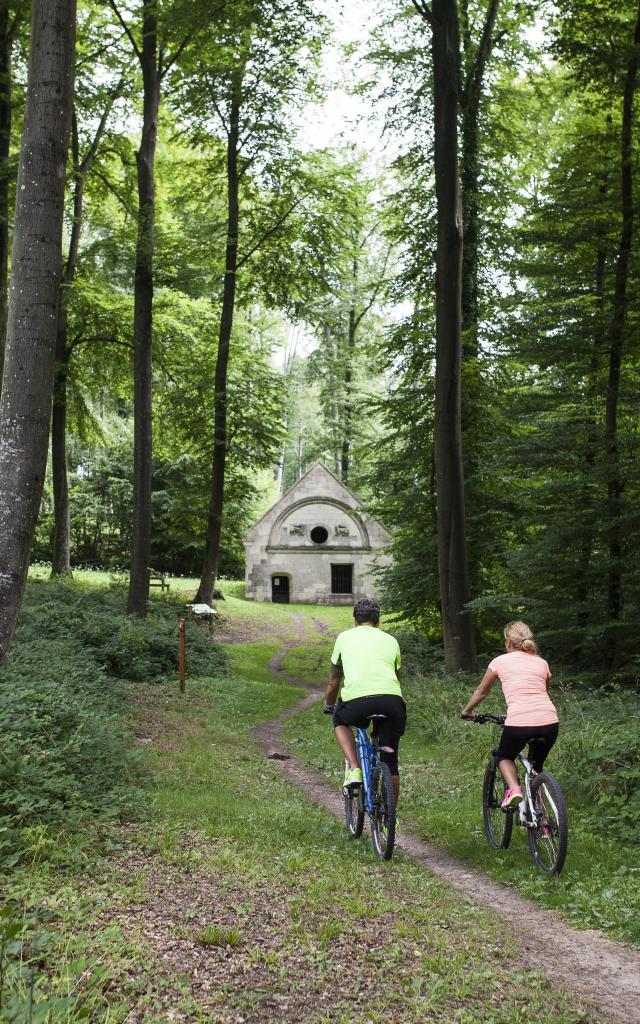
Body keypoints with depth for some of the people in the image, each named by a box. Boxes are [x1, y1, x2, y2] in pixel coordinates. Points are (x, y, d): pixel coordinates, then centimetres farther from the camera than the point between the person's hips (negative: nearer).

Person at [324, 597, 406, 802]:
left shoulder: (345, 637, 21)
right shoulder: (391, 640, 25)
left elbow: (334, 680, 30)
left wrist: (328, 706, 47)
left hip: (357, 700, -2)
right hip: (392, 700, 2)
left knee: (340, 721, 32)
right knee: (390, 760, 18)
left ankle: (354, 770, 13)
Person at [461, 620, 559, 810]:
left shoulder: (500, 661, 13)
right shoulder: (541, 662, 20)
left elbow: (481, 692, 26)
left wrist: (466, 711, 42)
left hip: (519, 722, -3)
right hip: (549, 723, 3)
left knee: (504, 757, 26)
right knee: (536, 766, 27)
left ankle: (513, 788, -2)